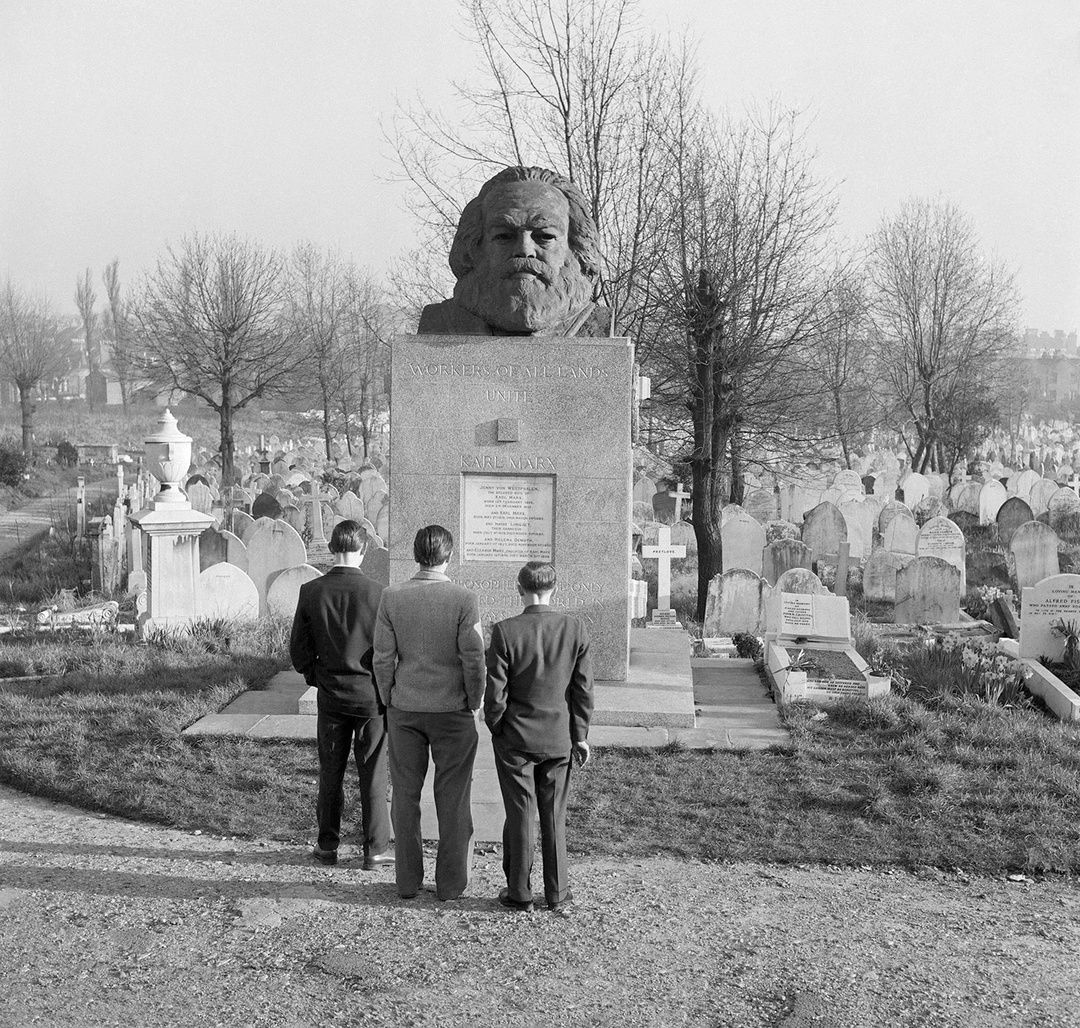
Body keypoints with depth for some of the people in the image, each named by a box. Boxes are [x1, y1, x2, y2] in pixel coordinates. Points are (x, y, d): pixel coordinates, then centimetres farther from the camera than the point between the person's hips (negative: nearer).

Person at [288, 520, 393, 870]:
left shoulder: (311, 592, -7)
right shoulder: (377, 593, -14)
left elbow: (298, 649, -2)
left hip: (331, 696, 2)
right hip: (371, 695, -2)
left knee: (330, 773, 13)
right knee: (373, 775, 6)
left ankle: (327, 846, 22)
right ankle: (375, 849, 13)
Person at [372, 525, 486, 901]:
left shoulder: (392, 598, -5)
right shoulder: (465, 600, -12)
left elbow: (383, 658, -3)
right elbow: (474, 659, -12)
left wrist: (389, 702, 10)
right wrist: (475, 704, 2)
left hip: (405, 710, 2)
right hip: (453, 710, -2)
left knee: (405, 795, 11)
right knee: (453, 799, 8)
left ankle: (408, 881, 17)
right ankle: (451, 883, 13)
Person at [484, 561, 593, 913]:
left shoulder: (505, 632, -15)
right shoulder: (576, 629, -7)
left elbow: (495, 692, -12)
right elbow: (583, 688, -2)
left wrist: (496, 729, 4)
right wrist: (581, 735, 8)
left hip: (516, 739, -2)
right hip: (559, 739, 2)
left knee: (519, 816, 8)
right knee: (555, 816, 13)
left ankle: (519, 893, 17)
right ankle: (558, 893, 19)